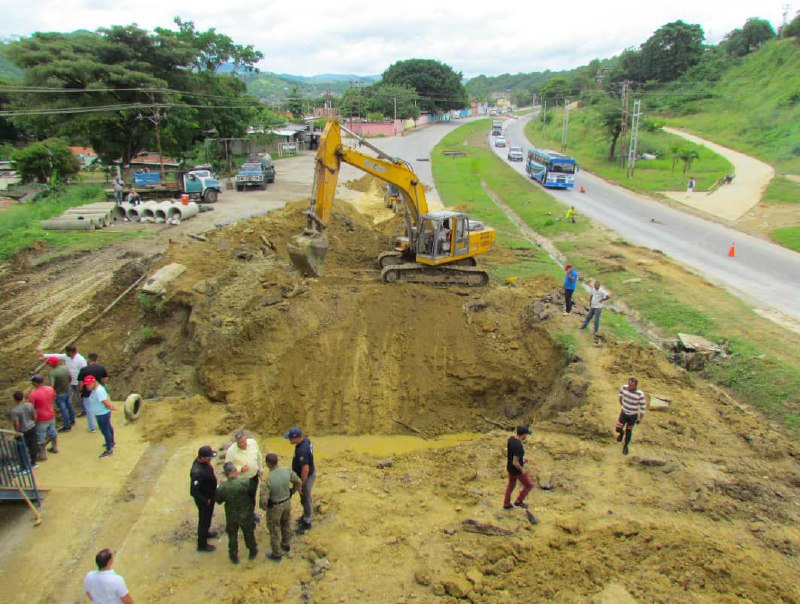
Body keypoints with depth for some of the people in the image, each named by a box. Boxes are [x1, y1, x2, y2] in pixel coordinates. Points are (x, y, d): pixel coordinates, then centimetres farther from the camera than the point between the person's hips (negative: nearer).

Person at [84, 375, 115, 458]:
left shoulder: (98, 391, -30)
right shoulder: (96, 388, 2)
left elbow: (105, 402, -30)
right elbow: (107, 397, 8)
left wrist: (110, 407, -12)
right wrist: (110, 406, -2)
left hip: (102, 415, -11)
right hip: (103, 413, 11)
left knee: (105, 431, 2)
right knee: (108, 428, 27)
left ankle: (109, 450, 13)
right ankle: (112, 443, 47)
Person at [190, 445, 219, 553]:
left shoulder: (204, 462, -12)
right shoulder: (197, 472, -39)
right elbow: (194, 491, -33)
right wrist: (205, 501, -20)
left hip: (210, 495, 8)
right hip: (204, 499, -8)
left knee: (208, 516, 30)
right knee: (204, 519, 13)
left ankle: (206, 532, 56)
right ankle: (202, 545, 34)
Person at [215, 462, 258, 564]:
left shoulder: (222, 487, -26)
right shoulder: (245, 482, -32)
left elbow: (219, 500, -8)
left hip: (231, 516, 0)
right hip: (246, 515, 0)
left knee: (232, 536, 25)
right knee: (249, 534, 25)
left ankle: (234, 557, 43)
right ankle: (253, 552, 46)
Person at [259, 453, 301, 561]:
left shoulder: (268, 479, -34)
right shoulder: (287, 471, -20)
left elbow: (263, 500, -31)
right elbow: (298, 481, -3)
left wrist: (264, 507, -8)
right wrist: (292, 492, 15)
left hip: (274, 507, -5)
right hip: (287, 502, 5)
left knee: (274, 530, 18)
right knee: (286, 524, 29)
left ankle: (277, 554, 36)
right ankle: (286, 544, 52)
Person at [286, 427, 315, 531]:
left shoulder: (302, 450, -37)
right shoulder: (305, 439, -8)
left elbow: (305, 469, -33)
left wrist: (300, 484, -21)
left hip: (306, 477, -9)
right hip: (310, 473, 9)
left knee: (306, 499, 12)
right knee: (305, 498, 27)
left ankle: (307, 522, 31)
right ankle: (307, 516, 47)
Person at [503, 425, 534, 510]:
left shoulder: (511, 437, -11)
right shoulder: (519, 446, -38)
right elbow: (515, 463, -34)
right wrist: (522, 469, -15)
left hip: (510, 467, 8)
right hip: (516, 470, -8)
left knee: (511, 484, 28)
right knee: (529, 485, 17)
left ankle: (506, 504, 43)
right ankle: (518, 501, 31)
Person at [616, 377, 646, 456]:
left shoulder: (640, 394, -30)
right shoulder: (624, 388, -21)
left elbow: (643, 406, -16)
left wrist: (640, 418, -6)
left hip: (633, 415, -2)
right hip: (624, 412, 2)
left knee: (628, 431, 13)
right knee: (618, 429, 0)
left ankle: (625, 446, 39)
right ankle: (621, 433, 39)